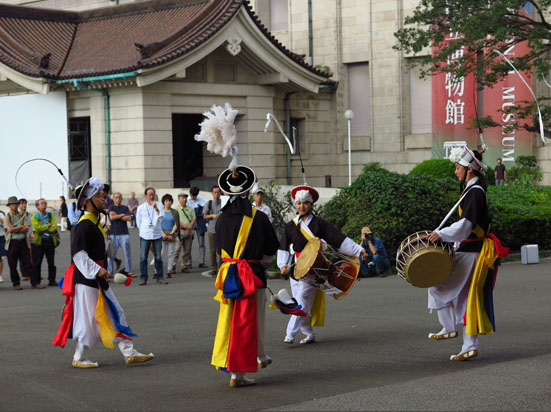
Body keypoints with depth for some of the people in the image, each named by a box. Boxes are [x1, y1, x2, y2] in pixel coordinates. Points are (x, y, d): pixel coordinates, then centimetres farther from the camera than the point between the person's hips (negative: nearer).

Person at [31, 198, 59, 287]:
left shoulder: (51, 216, 11)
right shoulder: (34, 217, 4)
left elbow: (54, 227, -4)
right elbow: (37, 227, -13)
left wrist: (42, 229, -9)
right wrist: (48, 226, -6)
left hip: (50, 240, 2)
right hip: (38, 242, -2)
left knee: (51, 262, 4)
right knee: (37, 263, 0)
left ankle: (52, 280, 11)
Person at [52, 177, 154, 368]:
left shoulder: (95, 223, 15)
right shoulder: (84, 225, -16)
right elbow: (78, 254, -23)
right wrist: (97, 270, -27)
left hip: (97, 279, 10)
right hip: (86, 280, -10)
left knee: (115, 315, 9)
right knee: (88, 319, -2)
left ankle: (129, 353, 11)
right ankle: (79, 358, 11)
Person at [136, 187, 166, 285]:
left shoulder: (159, 205, 5)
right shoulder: (141, 208, 4)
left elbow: (162, 218, -8)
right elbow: (138, 222, 12)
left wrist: (156, 209, -18)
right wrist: (144, 231, 12)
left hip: (157, 235, 0)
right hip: (145, 236, 0)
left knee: (158, 257, 4)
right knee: (143, 257, -1)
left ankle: (159, 277, 10)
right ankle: (143, 278, 5)